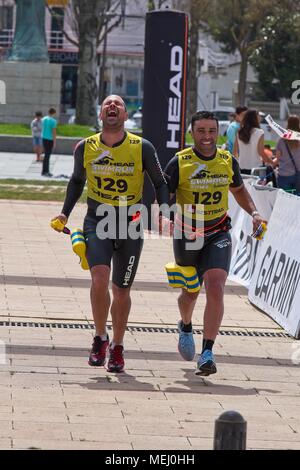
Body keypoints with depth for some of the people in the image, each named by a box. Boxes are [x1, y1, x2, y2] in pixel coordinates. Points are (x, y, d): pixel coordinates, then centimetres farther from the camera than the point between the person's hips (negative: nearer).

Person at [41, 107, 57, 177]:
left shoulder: (43, 119, 8)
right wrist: (54, 142, -10)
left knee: (47, 154, 15)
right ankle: (44, 171, -1)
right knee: (47, 155, -3)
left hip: (44, 138, 7)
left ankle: (46, 171, 18)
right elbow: (54, 132, -13)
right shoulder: (53, 121, -13)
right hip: (50, 139, -7)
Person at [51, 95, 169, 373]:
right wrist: (65, 213, 9)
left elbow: (160, 183, 5)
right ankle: (100, 339, -1)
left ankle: (117, 347, 27)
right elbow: (77, 180, 17)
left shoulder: (142, 148, -6)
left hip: (130, 224, 0)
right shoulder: (85, 148, -1)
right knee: (99, 278, -21)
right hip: (97, 222, 0)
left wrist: (163, 215, -9)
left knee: (121, 290, 8)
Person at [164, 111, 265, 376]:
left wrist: (254, 212, 4)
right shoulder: (179, 163, -10)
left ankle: (207, 353, -17)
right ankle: (186, 327, 49)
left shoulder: (228, 161, 0)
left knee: (215, 289, -18)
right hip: (187, 237, -1)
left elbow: (238, 189, 19)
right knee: (190, 293, 14)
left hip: (218, 236, 1)